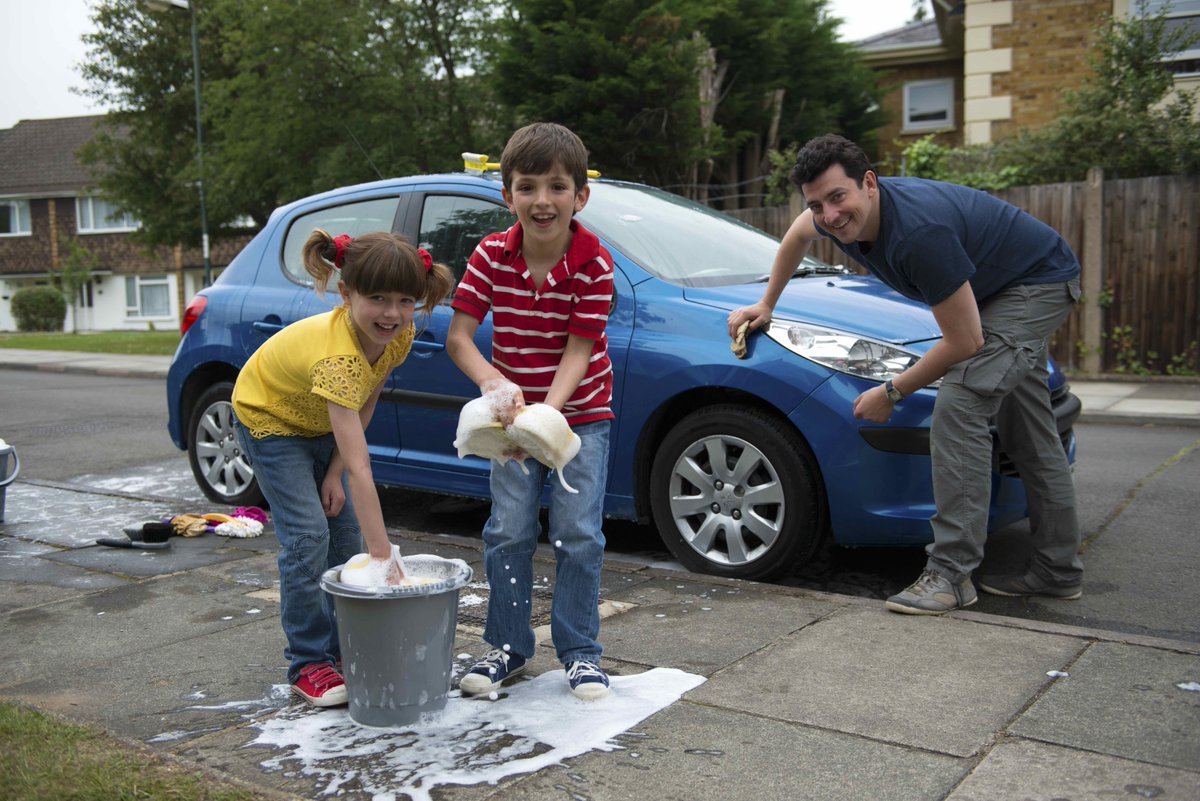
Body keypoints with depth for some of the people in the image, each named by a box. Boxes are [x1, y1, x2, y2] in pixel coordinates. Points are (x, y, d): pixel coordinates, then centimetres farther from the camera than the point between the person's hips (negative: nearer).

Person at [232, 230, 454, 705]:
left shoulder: (400, 335, -22)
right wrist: (383, 556, -47)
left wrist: (334, 471, -10)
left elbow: (365, 405, -5)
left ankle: (343, 648, 18)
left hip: (323, 423, 7)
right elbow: (361, 468, -47)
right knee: (308, 537, -13)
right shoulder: (338, 355, -44)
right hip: (269, 419, -7)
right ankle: (309, 664, 1)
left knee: (348, 532, 5)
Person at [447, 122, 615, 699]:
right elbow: (458, 337, -16)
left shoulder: (594, 264, -19)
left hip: (581, 411, -2)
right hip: (514, 409, 2)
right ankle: (507, 646, 20)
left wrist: (547, 412, -37)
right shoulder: (491, 255, -13)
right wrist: (495, 384, -36)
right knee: (508, 532, 3)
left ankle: (579, 651, 13)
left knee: (578, 534, -3)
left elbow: (578, 351, -20)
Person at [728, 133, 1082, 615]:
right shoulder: (839, 217, -13)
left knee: (957, 405, -23)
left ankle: (951, 573, -19)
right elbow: (797, 236, 14)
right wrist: (766, 304, 16)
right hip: (1006, 284, 10)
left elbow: (964, 342, -30)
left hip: (1039, 282, -10)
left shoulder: (919, 232, -38)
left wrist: (892, 392, -20)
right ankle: (1057, 571, 24)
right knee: (1023, 428, 13)